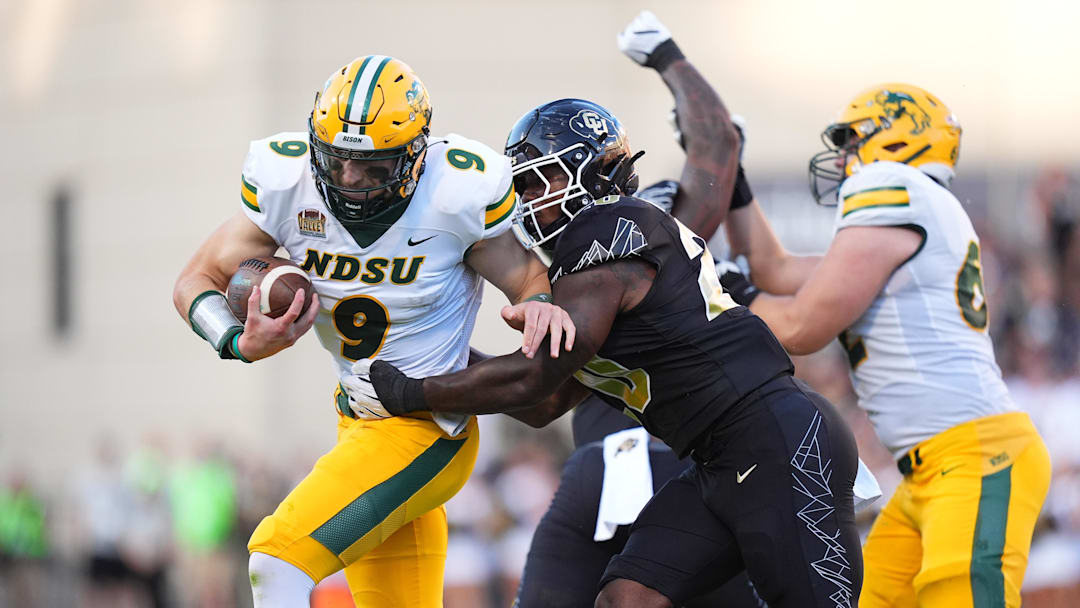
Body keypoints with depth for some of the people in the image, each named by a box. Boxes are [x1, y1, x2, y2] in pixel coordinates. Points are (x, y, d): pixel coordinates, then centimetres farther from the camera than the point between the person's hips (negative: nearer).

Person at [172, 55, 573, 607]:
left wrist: (537, 303, -28)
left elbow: (526, 275, -4)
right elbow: (196, 282, -1)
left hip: (427, 431, -6)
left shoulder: (456, 195, -19)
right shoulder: (287, 186, -11)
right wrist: (242, 344, -21)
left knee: (278, 559, -21)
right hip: (360, 420, 6)